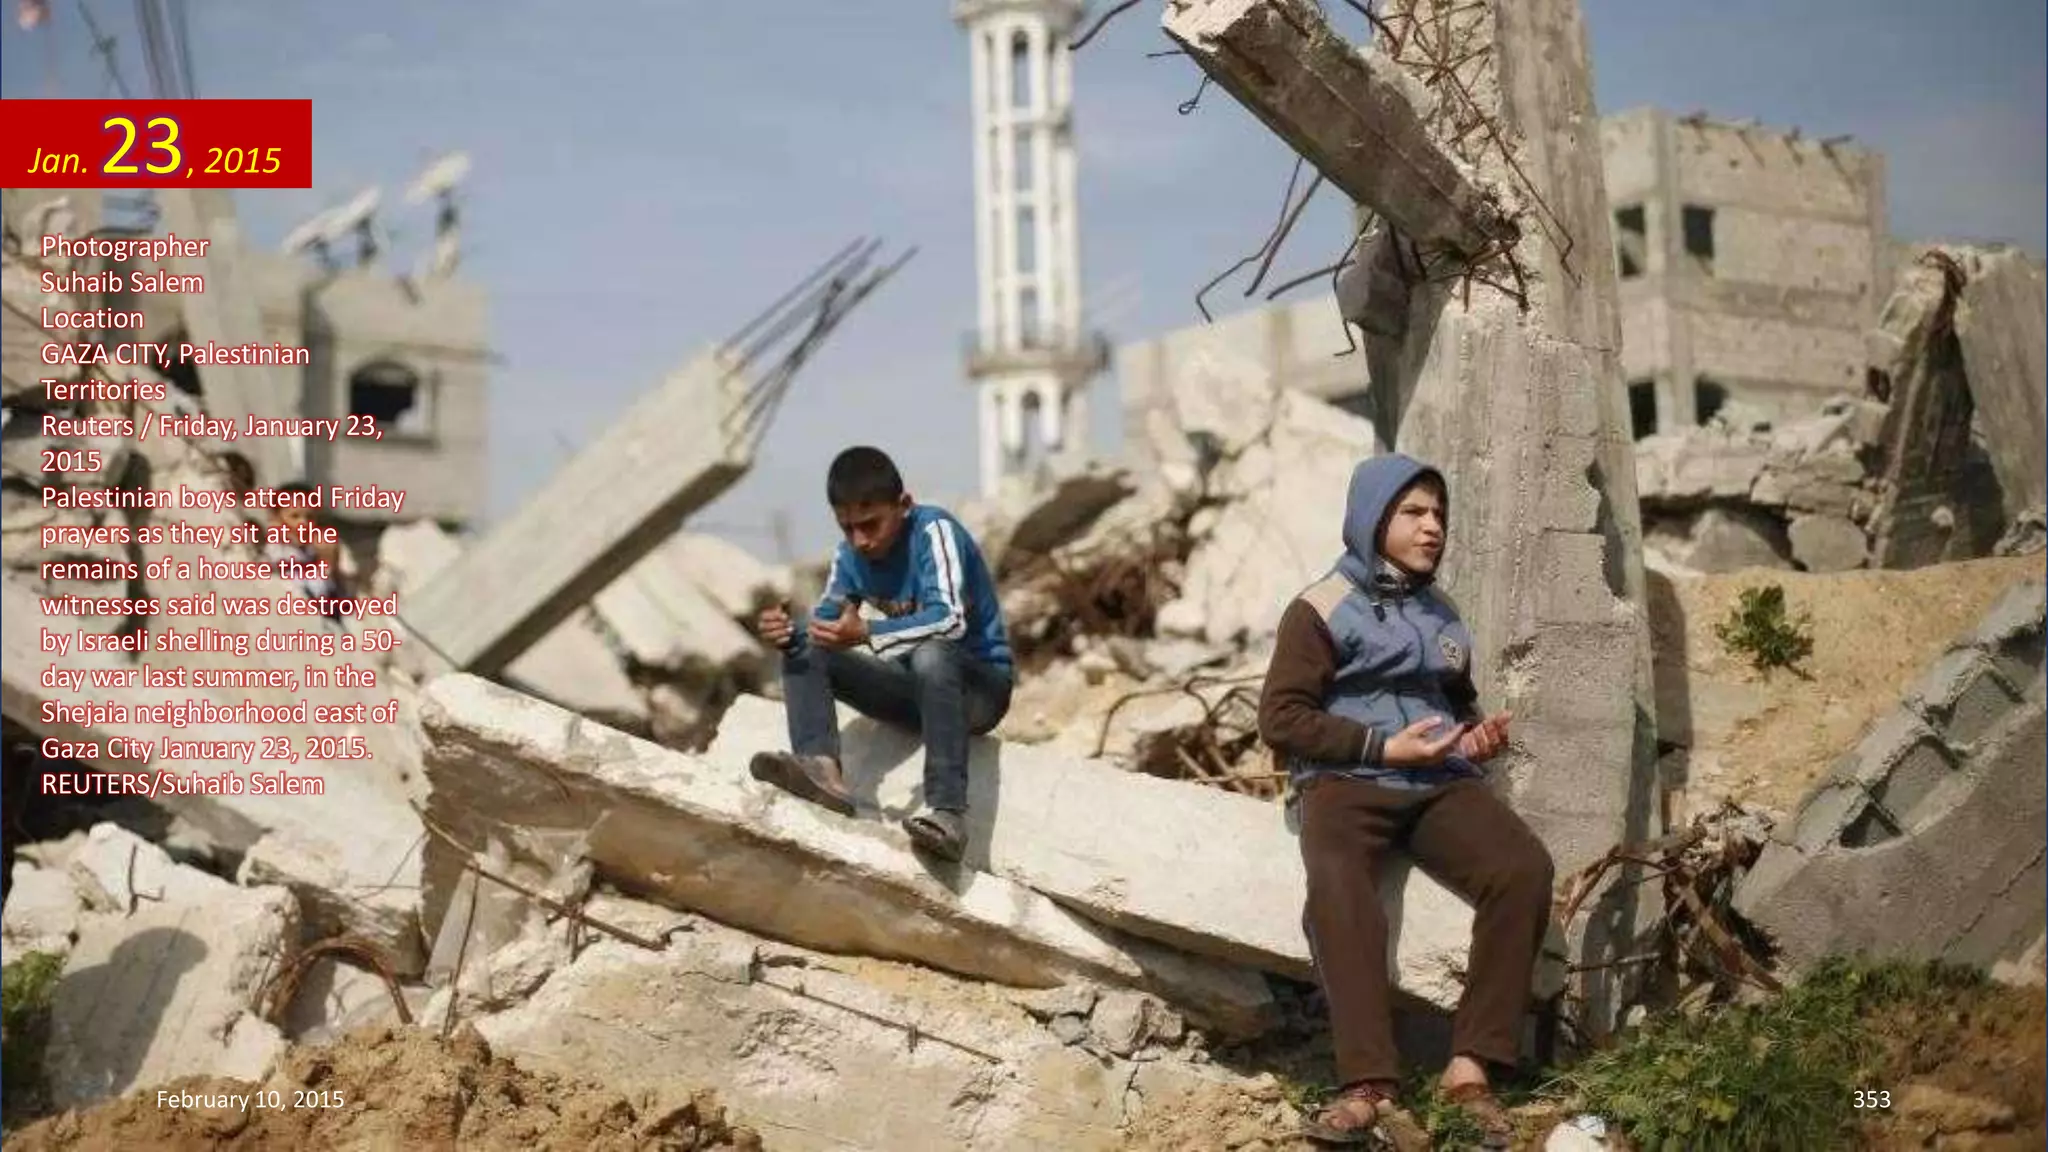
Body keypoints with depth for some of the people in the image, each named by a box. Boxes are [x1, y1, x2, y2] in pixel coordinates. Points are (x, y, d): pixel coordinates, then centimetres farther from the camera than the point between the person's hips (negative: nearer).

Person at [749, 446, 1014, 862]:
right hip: (919, 686, 7)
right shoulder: (849, 556, -1)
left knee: (931, 655, -40)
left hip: (980, 683, -6)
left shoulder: (934, 530, -21)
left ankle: (948, 812, -45)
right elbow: (825, 621, 0)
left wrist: (867, 633, -45)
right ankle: (821, 766, -32)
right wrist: (790, 631, -23)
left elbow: (950, 621, -34)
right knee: (803, 648, -9)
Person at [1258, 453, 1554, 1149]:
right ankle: (1371, 1087, -42)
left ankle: (1471, 1066, -25)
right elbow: (1281, 717, -4)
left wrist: (1478, 734, 12)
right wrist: (1383, 746, -12)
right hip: (1345, 783, -5)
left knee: (1524, 868, -26)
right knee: (1337, 888, -38)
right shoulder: (1321, 609, 3)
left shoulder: (1442, 615, 23)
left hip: (1439, 783, 5)